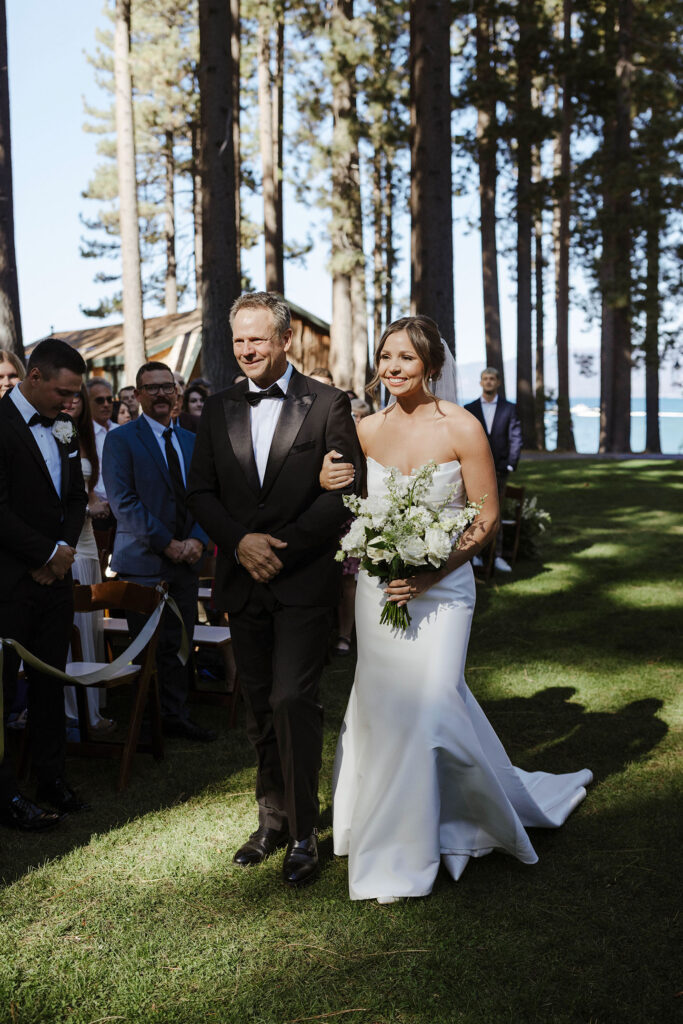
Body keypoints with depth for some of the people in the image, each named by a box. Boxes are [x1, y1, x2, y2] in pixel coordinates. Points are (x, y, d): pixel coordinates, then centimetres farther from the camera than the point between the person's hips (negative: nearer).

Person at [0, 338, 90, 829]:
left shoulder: (62, 427, 12)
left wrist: (63, 549, 0)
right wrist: (47, 554, -11)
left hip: (54, 574, 7)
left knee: (51, 681, 13)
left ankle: (52, 776, 23)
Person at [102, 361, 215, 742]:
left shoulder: (191, 441, 15)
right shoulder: (121, 439, -3)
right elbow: (124, 501, -11)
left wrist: (198, 540, -6)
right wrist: (166, 544, -13)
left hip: (186, 560, 5)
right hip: (143, 562, -5)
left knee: (178, 645, 8)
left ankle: (176, 715, 18)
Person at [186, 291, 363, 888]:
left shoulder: (327, 404, -3)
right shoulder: (219, 409, 10)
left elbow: (347, 491, -8)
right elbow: (201, 491, 8)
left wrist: (283, 547, -15)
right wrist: (241, 542, -10)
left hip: (304, 581, -4)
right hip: (243, 581, 5)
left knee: (293, 700, -10)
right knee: (260, 707, 12)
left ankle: (303, 832, 3)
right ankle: (272, 820, 26)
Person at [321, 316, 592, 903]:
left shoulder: (461, 428, -10)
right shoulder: (367, 430, 3)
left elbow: (487, 518, -8)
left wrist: (431, 573, -17)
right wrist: (327, 482, -7)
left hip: (442, 588, -4)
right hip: (378, 587, 5)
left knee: (427, 705, -7)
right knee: (381, 705, 11)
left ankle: (404, 858, 15)